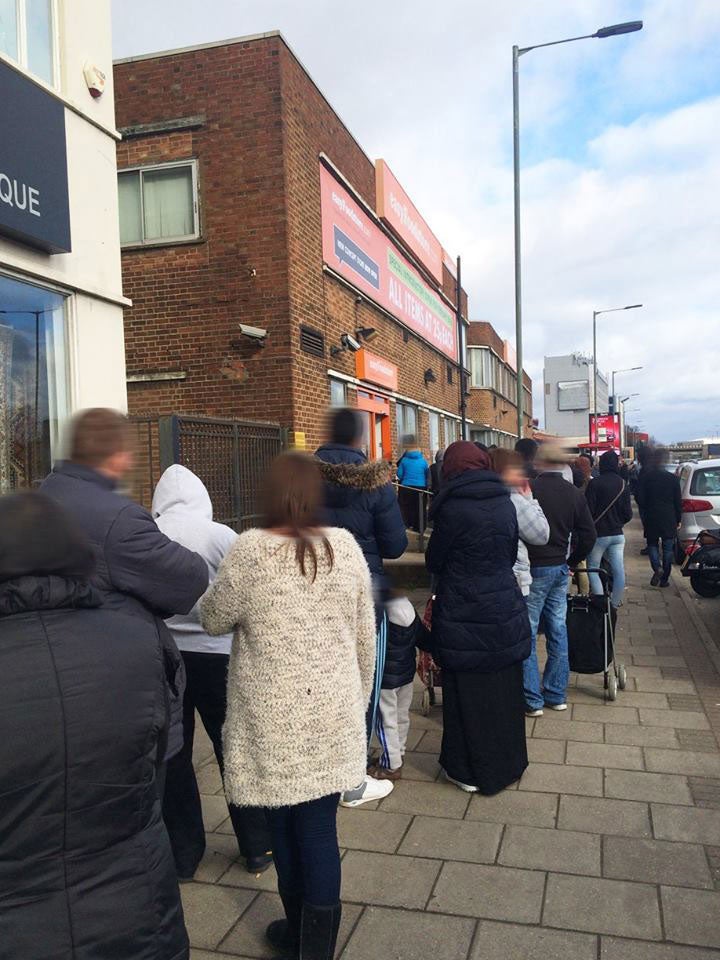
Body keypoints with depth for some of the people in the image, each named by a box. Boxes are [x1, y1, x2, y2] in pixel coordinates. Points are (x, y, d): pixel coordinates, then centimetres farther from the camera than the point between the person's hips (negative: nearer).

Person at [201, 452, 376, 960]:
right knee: (319, 827, 11)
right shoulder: (345, 546, -3)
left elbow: (214, 620, 0)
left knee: (285, 825, 16)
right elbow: (365, 636, 4)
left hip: (274, 718, -2)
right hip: (332, 712, 2)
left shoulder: (249, 550, -13)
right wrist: (358, 699, 17)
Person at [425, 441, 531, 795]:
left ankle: (471, 771, 20)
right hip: (506, 611, 6)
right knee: (503, 690, 17)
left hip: (464, 616, -5)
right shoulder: (505, 502, 1)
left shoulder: (452, 508, -15)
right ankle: (507, 762, 32)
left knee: (469, 696, 7)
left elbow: (434, 562, -4)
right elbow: (512, 554, 11)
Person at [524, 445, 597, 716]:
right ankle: (556, 694, 22)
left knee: (527, 633, 2)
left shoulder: (529, 489, -14)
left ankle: (532, 699, 5)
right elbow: (588, 536, 5)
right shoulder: (575, 494, 4)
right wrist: (571, 562, 15)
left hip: (534, 569, -6)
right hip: (560, 568, 6)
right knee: (558, 631, 13)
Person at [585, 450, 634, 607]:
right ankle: (615, 603, 13)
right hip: (617, 534, 5)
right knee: (619, 571, 8)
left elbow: (589, 510, -14)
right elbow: (628, 513, 5)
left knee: (592, 569, 5)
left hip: (599, 534, -5)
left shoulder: (594, 483, -14)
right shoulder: (623, 484, 2)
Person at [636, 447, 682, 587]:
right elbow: (678, 501, 0)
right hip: (669, 518, 1)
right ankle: (664, 579, 11)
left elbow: (640, 499, -5)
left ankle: (657, 568, -11)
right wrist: (678, 520, 9)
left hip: (651, 518, 0)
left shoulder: (645, 477, -6)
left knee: (652, 544, 14)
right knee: (667, 549, 9)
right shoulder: (673, 478, -4)